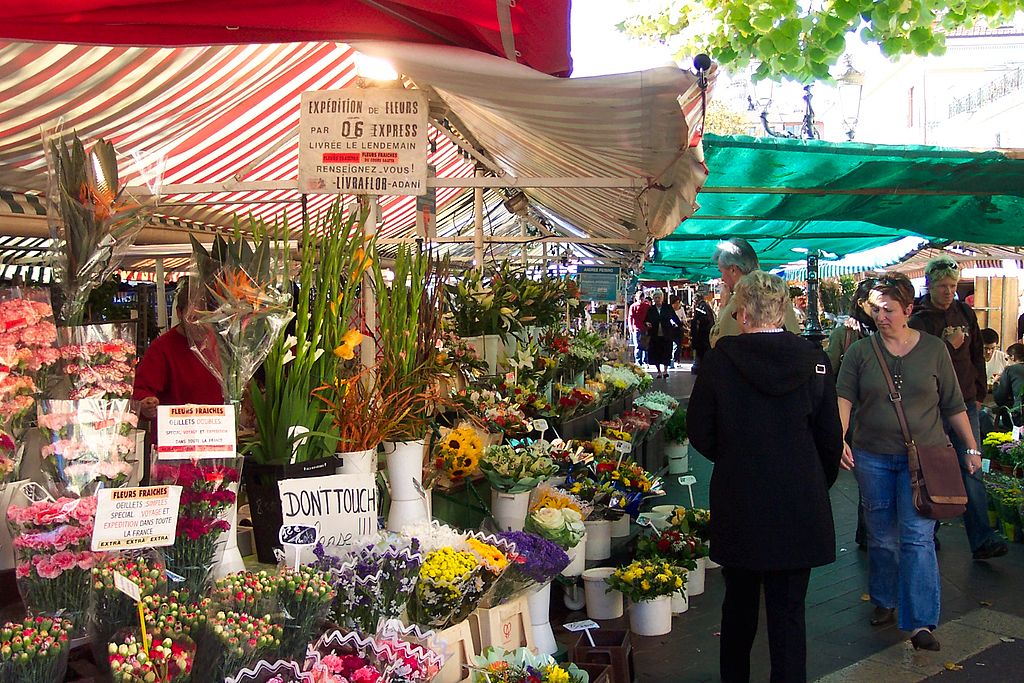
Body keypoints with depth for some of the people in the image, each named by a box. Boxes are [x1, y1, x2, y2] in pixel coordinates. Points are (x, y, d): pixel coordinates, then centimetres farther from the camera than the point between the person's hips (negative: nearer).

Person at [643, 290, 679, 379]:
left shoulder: (668, 307, 2)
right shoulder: (651, 309, 3)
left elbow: (674, 318, 4)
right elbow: (645, 320, 7)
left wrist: (676, 324, -9)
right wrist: (647, 324, -13)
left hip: (666, 336, -1)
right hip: (655, 336, 1)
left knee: (666, 353, 1)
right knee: (656, 354, 4)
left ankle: (665, 370, 16)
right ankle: (658, 371, 18)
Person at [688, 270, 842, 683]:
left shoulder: (720, 359, -11)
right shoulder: (813, 360, -6)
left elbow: (699, 433, -4)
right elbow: (831, 439, 0)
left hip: (738, 505, 0)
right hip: (801, 505, 0)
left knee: (740, 603, 19)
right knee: (788, 610, 10)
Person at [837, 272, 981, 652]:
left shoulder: (934, 349, 2)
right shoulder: (860, 351, 1)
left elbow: (953, 404, 8)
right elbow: (844, 396, -10)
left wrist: (971, 447, 9)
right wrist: (840, 437, -25)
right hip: (872, 457, 1)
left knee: (917, 536, -8)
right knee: (881, 536, 12)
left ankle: (921, 622, -3)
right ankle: (884, 602, 31)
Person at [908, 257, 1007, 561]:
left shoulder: (965, 313, 10)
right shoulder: (919, 320, -4)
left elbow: (977, 355, 16)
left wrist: (979, 393, 15)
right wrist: (949, 346, -16)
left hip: (965, 402, 4)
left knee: (971, 470, -1)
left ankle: (982, 540, -2)